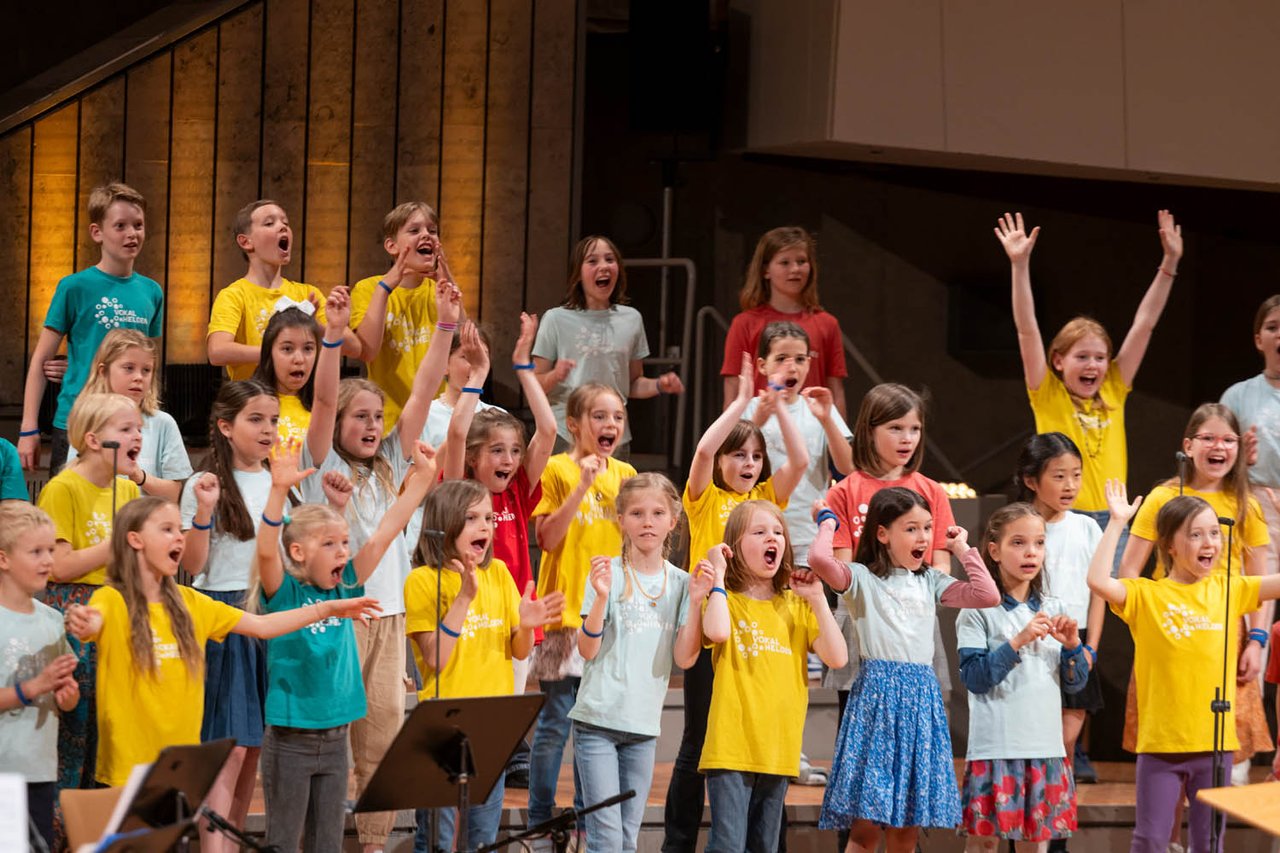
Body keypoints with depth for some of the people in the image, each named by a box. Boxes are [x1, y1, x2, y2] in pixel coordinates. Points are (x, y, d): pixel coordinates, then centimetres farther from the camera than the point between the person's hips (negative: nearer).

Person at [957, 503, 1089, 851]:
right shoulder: (978, 610, -4)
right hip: (995, 745, -4)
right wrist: (1017, 642, -20)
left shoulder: (1054, 609, 10)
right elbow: (974, 677, -13)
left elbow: (1075, 682, 11)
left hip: (1046, 744, 4)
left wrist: (1072, 645, -7)